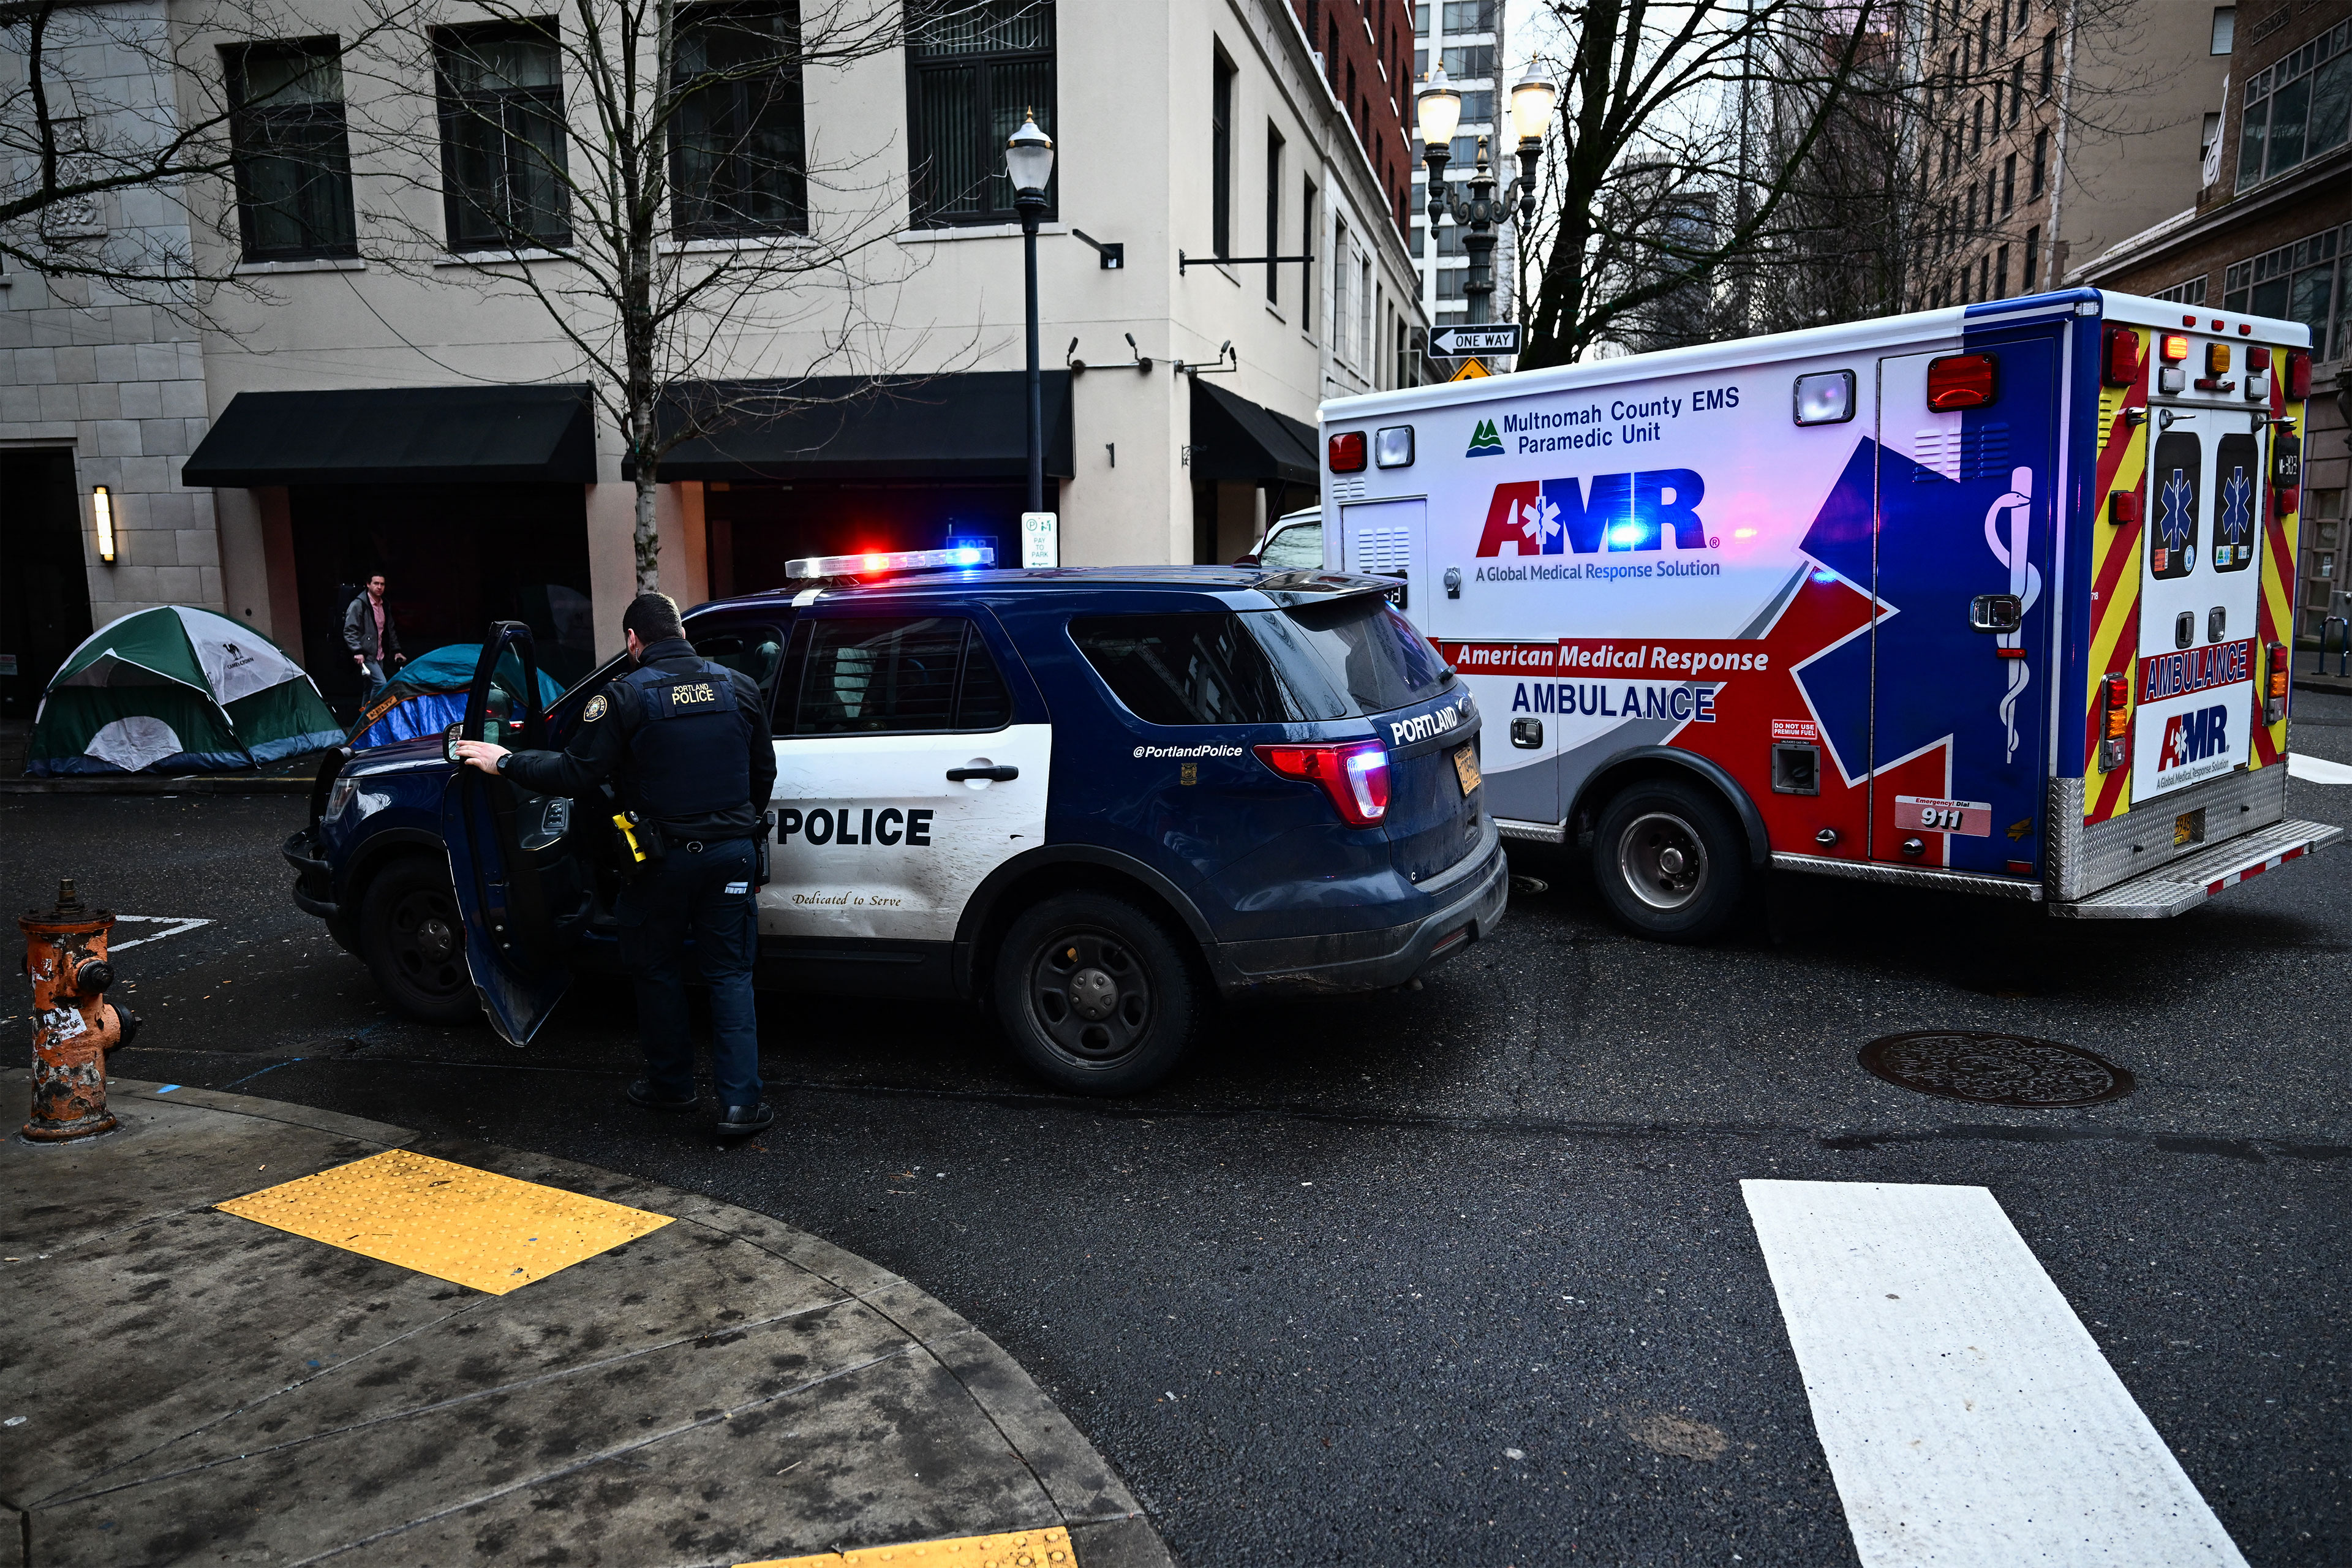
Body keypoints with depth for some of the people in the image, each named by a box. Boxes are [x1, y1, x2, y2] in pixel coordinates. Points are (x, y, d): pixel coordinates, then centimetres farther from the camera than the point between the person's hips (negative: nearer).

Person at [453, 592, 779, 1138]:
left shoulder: (626, 697, -10)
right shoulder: (740, 688, 3)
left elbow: (575, 774, -11)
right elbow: (764, 772, 11)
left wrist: (504, 761, 3)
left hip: (664, 859, -3)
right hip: (731, 853, 3)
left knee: (657, 969, 17)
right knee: (729, 973, 7)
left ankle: (671, 1083, 29)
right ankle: (741, 1102, 1)